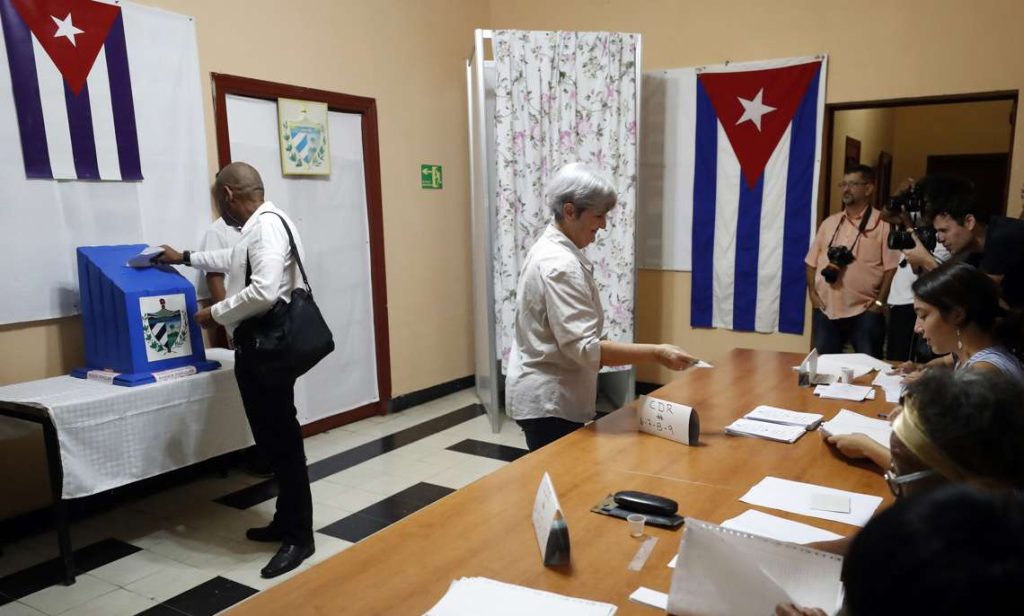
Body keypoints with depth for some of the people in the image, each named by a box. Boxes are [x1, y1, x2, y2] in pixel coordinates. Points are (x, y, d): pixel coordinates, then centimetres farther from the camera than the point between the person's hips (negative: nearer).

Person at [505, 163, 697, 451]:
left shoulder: (548, 248, 8)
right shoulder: (561, 266, -24)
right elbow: (583, 347, -31)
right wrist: (655, 353, -32)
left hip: (546, 396, 10)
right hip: (549, 402, -10)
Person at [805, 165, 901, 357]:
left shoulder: (882, 224, -3)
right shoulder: (829, 223, 13)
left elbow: (891, 267, -7)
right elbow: (812, 262, 15)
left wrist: (880, 301, -11)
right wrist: (812, 292, 4)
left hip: (865, 312, -4)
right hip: (826, 310, 4)